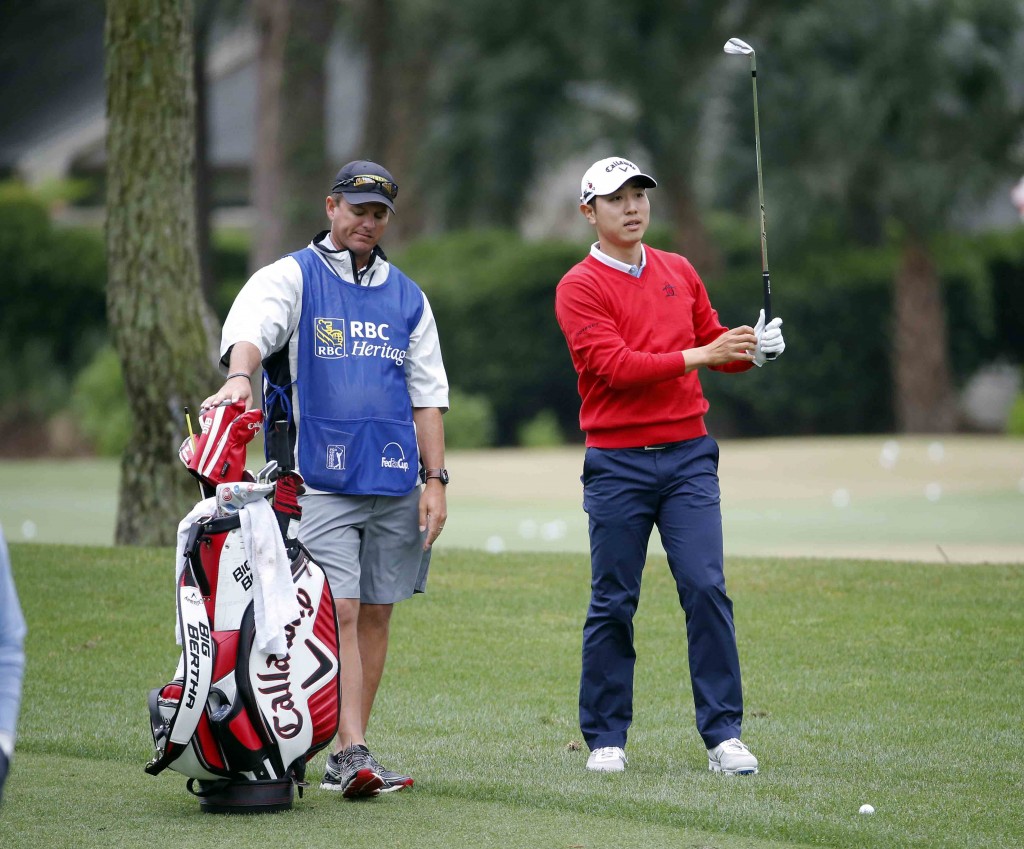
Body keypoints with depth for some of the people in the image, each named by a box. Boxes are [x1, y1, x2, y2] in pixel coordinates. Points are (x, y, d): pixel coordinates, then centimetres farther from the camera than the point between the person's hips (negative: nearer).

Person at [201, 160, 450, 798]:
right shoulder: (293, 278, 3)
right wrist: (240, 376, -40)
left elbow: (427, 393, 17)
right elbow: (252, 327, -18)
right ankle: (352, 754, -19)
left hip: (395, 482, 5)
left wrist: (436, 480, 8)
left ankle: (347, 757, 12)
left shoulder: (407, 297, 16)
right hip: (320, 479, -5)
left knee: (376, 615, 6)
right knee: (339, 613, -14)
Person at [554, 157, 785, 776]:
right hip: (617, 463, -3)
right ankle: (606, 738, 12)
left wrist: (753, 349, -5)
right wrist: (699, 355, -21)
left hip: (688, 455, 3)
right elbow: (614, 365, -15)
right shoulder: (580, 287, -3)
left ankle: (723, 735, -4)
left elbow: (714, 343, 18)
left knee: (707, 589, -6)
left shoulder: (679, 271, 14)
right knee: (613, 603, 2)